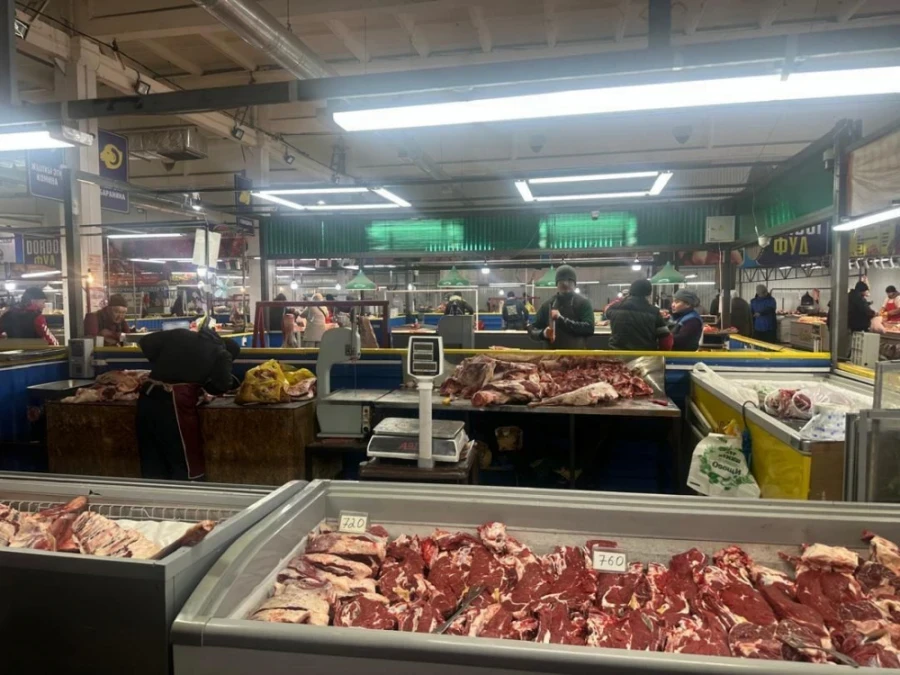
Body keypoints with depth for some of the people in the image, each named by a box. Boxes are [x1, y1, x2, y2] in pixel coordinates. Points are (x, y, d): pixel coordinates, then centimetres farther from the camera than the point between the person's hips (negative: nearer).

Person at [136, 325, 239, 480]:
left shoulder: (181, 334, 20)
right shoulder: (222, 354, 7)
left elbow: (146, 342, 19)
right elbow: (222, 385, -4)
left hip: (148, 395, 6)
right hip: (174, 402, -6)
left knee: (152, 462, 17)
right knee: (185, 466, 5)